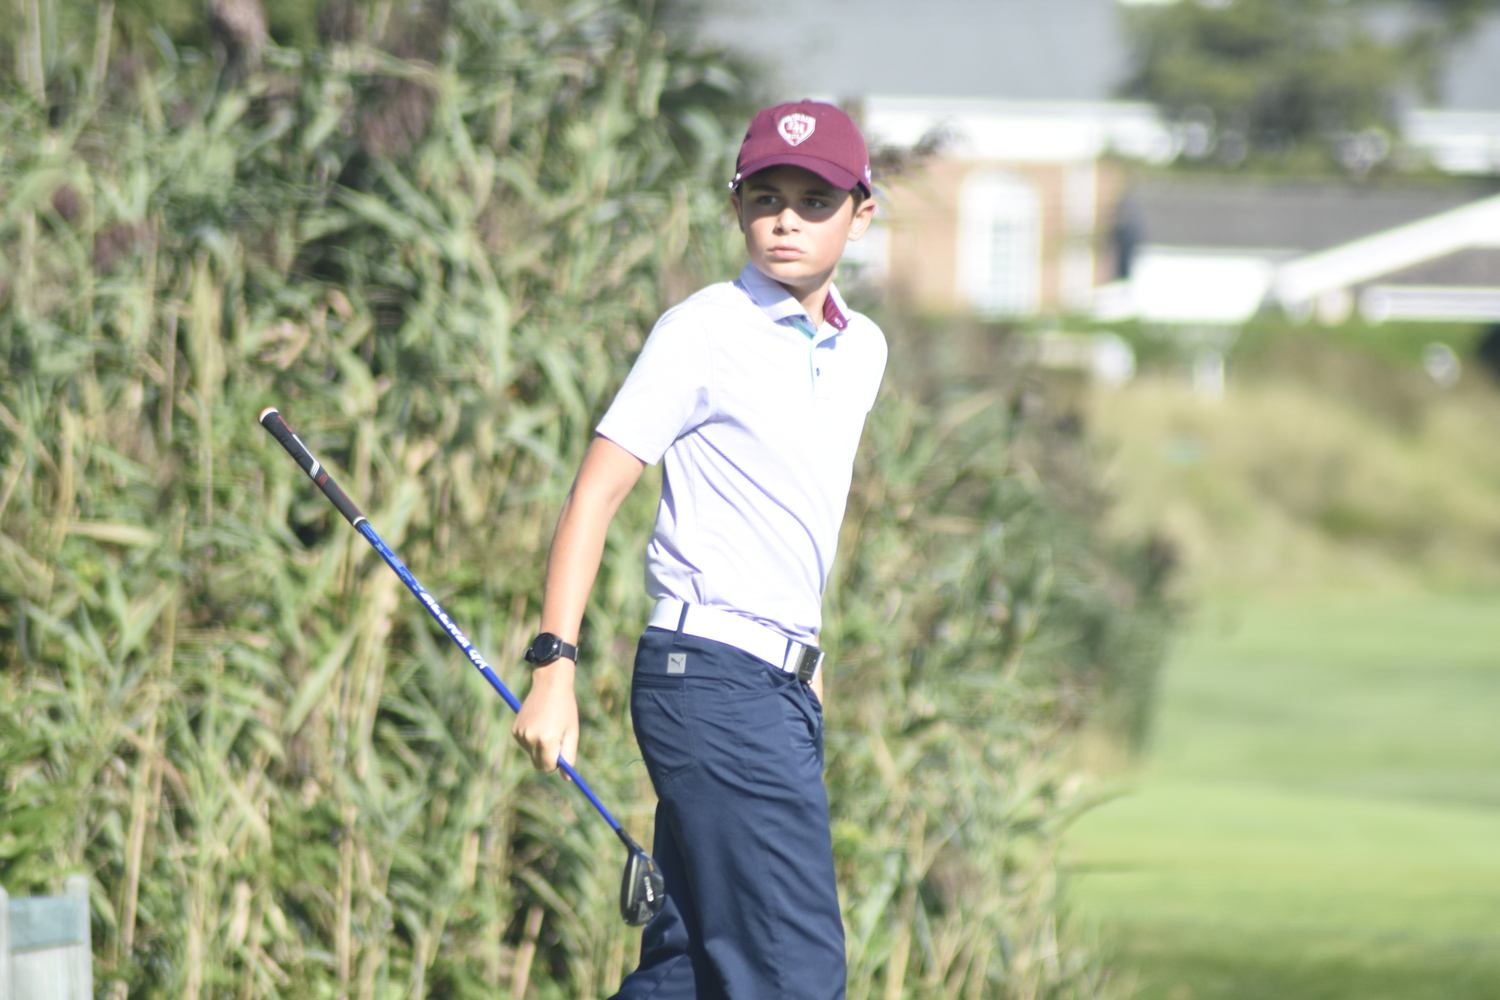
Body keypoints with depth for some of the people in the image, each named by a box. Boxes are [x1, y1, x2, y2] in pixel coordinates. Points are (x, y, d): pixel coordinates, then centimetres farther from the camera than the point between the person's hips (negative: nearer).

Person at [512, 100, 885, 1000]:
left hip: (784, 688, 8)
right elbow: (598, 491, -8)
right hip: (712, 680, -8)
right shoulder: (705, 332, -6)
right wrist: (556, 664, -15)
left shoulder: (862, 350, 15)